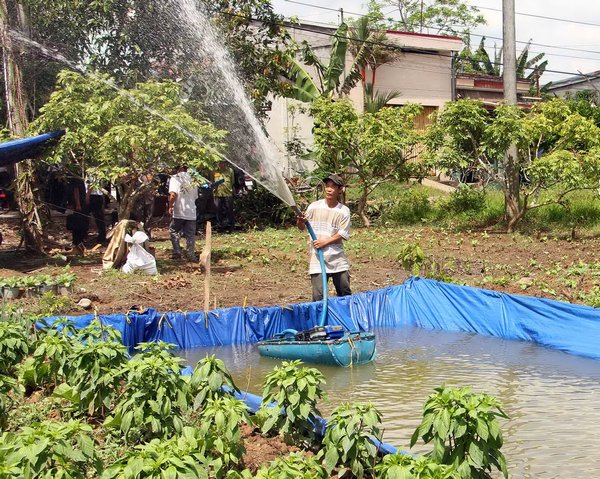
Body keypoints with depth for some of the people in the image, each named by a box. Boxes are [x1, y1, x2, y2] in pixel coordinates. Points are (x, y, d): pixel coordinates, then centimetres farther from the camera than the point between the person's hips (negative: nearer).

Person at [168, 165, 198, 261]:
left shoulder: (175, 178, -7)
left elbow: (173, 194, -18)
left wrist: (170, 206, -9)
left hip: (178, 211, -4)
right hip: (192, 212, 4)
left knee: (173, 231, 12)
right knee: (190, 234, 9)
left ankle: (177, 252, 7)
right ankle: (191, 254, 8)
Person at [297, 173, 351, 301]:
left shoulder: (344, 211, -1)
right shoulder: (314, 207, 1)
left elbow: (342, 235, -5)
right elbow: (302, 227, 7)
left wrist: (325, 242, -16)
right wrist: (301, 221, -15)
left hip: (338, 259, 1)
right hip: (318, 258, -1)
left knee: (345, 293, 10)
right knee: (318, 296, -6)